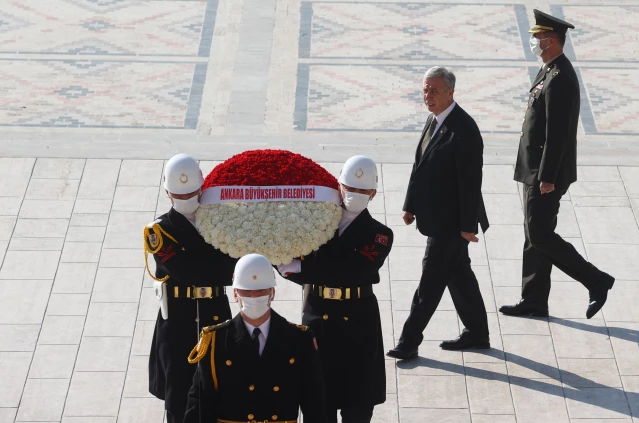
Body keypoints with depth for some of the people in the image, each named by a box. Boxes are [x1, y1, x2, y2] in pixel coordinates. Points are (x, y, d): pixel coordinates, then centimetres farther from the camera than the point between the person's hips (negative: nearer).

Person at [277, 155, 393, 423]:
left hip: (358, 329, -2)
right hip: (317, 323, 2)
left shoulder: (379, 235, -6)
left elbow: (352, 272, -22)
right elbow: (288, 261, -4)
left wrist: (302, 268, -24)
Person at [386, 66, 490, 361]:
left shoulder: (464, 130, -22)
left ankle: (409, 342, 3)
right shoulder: (434, 119, 7)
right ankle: (477, 334, 30)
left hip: (450, 220, -9)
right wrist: (411, 205, 14)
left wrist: (467, 225, -19)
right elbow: (420, 166, 14)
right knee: (458, 273, 18)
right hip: (436, 215, 9)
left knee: (431, 281, -3)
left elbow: (471, 181, -21)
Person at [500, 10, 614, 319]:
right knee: (535, 236, 12)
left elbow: (557, 132, -23)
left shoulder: (560, 78, -19)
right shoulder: (549, 73, 13)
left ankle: (596, 282, 2)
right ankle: (534, 301, 17)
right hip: (536, 171, 10)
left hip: (546, 174, -10)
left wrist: (547, 177, -24)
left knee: (540, 236, -7)